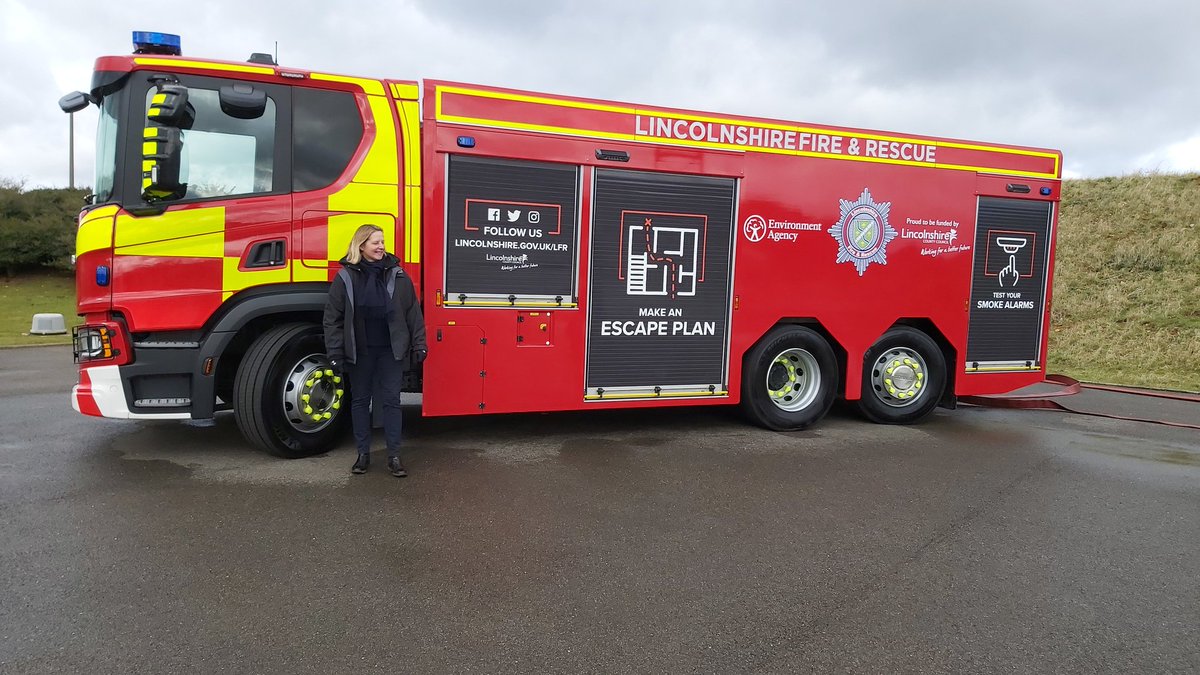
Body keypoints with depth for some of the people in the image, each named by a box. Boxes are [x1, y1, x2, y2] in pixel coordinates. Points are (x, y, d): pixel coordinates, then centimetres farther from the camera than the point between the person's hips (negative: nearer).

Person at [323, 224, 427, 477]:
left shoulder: (396, 274, 1)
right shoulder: (345, 277, -2)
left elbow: (413, 312, 3)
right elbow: (333, 317, -2)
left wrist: (419, 344, -1)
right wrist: (335, 354, -7)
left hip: (391, 351, 0)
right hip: (359, 352, 0)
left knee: (391, 401, 4)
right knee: (360, 401, 10)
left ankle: (394, 456, 11)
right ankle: (363, 454, 22)